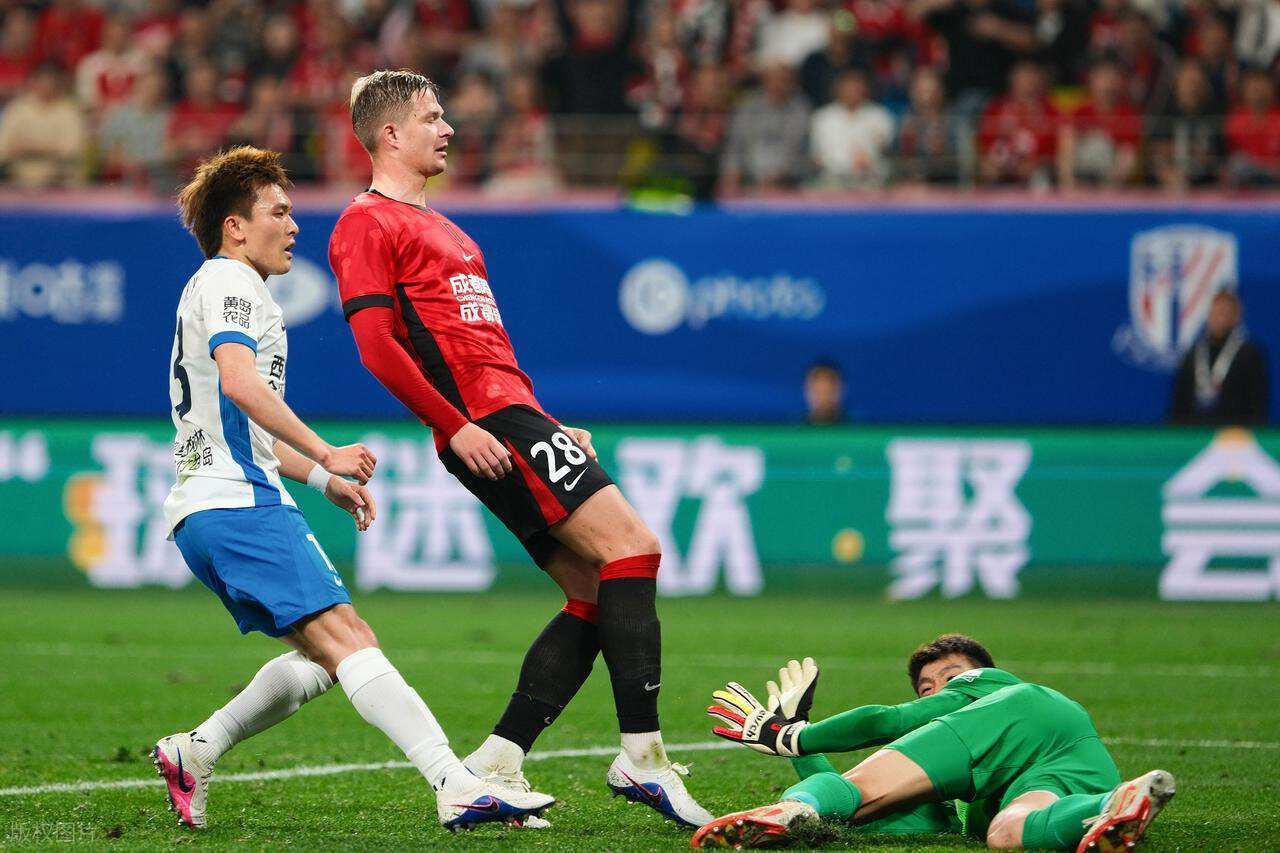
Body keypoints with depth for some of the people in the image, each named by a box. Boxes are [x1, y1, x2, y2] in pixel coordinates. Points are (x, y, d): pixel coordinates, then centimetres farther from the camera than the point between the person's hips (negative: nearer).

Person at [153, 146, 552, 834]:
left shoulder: (223, 289, 29)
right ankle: (458, 787, -30)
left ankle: (194, 752, 10)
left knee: (325, 657, 10)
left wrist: (321, 480, 30)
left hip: (204, 513, 10)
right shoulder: (227, 282, -4)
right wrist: (325, 454, -22)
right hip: (238, 503, -10)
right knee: (345, 638, -20)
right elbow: (239, 381, -23)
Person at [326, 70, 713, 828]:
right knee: (631, 545, -17)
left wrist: (552, 425, 22)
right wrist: (455, 426, -19)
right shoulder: (368, 225, -3)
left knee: (597, 590, 3)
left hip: (516, 414, 10)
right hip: (487, 424, -10)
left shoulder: (438, 227, 28)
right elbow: (377, 345, -13)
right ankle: (642, 756, -19)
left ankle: (495, 766, 2)